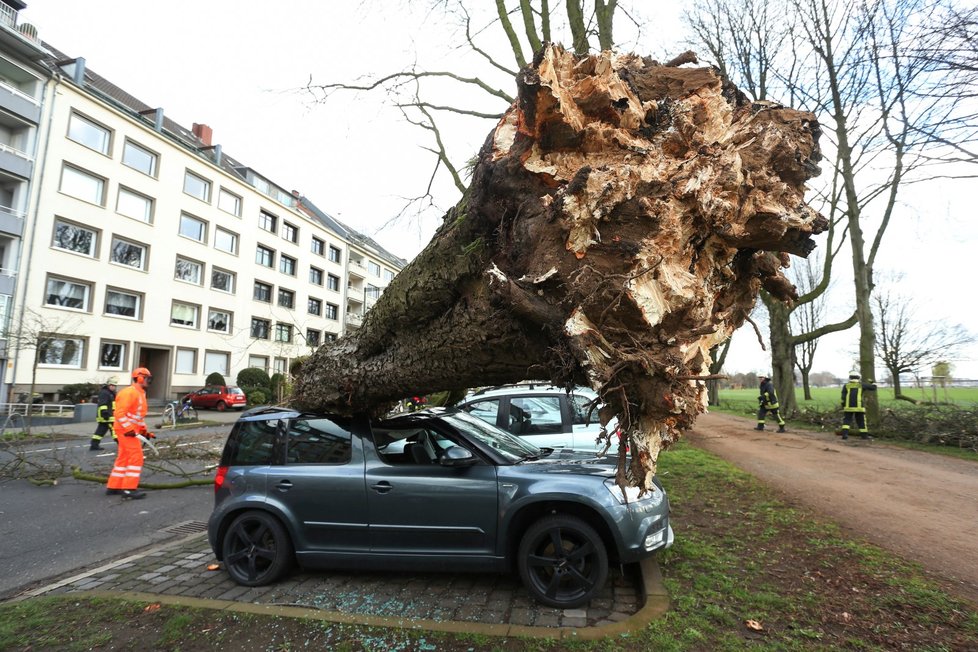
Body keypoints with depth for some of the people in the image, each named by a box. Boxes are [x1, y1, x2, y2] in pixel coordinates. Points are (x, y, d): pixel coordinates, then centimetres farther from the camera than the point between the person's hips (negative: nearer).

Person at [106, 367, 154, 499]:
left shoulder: (140, 394, 17)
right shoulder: (130, 392, -15)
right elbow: (119, 413, -23)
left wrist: (144, 431, 20)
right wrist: (129, 429, -27)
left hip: (132, 430, 10)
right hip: (126, 430, -10)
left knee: (123, 458, 14)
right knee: (136, 457, -11)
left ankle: (113, 487, 22)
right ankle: (128, 489, -9)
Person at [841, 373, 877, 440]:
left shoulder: (846, 386, 5)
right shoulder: (861, 385, 6)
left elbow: (843, 397, 0)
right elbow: (873, 387, 16)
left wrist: (843, 406, 5)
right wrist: (872, 382, 35)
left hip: (848, 407, 0)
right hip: (859, 407, 0)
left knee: (846, 421, 3)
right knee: (861, 421, 11)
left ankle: (845, 434, -10)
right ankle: (864, 435, 17)